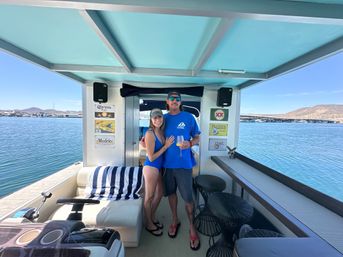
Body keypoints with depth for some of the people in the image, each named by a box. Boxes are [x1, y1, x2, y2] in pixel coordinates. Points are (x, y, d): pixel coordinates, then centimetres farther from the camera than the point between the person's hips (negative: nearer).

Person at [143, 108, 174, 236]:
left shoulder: (161, 132, 3)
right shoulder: (150, 134, -20)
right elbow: (151, 157, -20)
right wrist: (166, 146, -17)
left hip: (159, 167, 8)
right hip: (151, 167, -8)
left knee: (159, 193, 22)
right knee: (149, 196, 11)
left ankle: (152, 217, 44)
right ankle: (149, 224, 33)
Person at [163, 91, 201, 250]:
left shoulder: (188, 117, -3)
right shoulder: (164, 118, 5)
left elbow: (197, 137, 2)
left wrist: (190, 143, -18)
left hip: (183, 163, -3)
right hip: (167, 163, 3)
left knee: (187, 197, 4)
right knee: (171, 193, 17)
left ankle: (192, 227, 29)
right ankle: (175, 220, 42)